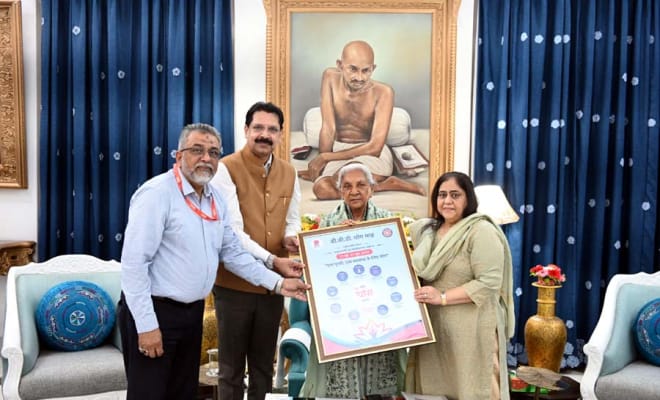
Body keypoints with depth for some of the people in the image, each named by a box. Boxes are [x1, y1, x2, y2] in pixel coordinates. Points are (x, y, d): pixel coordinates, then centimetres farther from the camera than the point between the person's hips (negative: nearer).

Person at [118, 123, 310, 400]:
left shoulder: (216, 199, 7)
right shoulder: (157, 193, -16)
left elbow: (232, 252, 13)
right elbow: (133, 263, -20)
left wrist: (277, 283, 6)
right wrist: (146, 324, -21)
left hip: (193, 311, 8)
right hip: (155, 311, -7)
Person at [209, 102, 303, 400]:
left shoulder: (289, 173, 7)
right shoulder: (226, 169, -11)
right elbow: (232, 230, -19)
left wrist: (291, 238, -9)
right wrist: (271, 260, -25)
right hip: (234, 282, -5)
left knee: (264, 365, 19)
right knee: (232, 367, 10)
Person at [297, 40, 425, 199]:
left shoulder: (383, 92, -18)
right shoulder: (330, 77, -9)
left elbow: (375, 147, -21)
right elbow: (328, 129, -8)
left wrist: (324, 158, -17)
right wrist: (321, 165, -15)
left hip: (374, 155, -4)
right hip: (339, 150, 5)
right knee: (321, 189, -29)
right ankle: (385, 185, -13)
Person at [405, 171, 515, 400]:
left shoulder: (481, 231, -13)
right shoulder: (426, 229, 8)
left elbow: (489, 283, -20)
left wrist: (443, 297, -21)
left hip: (469, 330, -6)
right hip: (431, 327, 7)